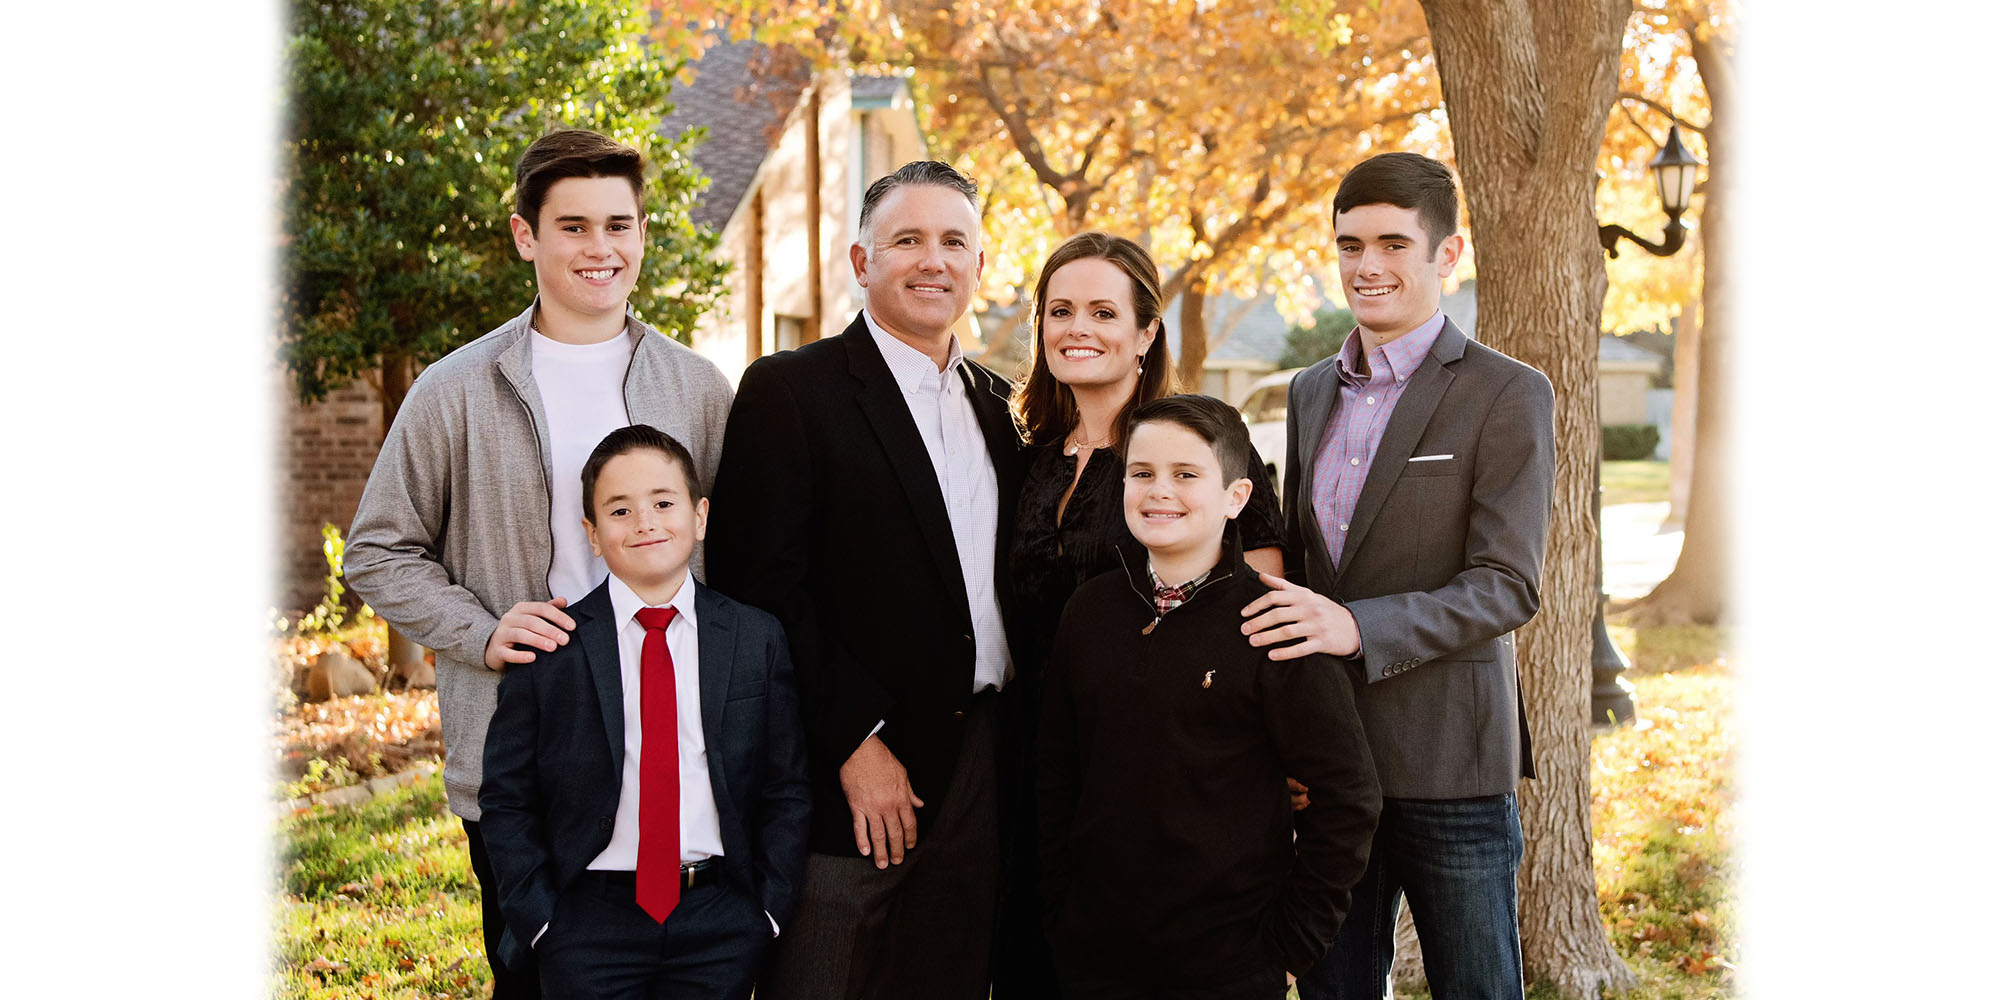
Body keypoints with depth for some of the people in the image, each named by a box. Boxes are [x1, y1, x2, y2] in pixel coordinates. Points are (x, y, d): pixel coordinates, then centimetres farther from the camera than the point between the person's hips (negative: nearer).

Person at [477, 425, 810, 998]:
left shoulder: (757, 640, 3)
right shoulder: (550, 650, -1)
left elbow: (786, 791, 6)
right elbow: (506, 800, 1)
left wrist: (770, 908, -2)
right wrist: (539, 917, -6)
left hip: (722, 928, 1)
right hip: (588, 929, -1)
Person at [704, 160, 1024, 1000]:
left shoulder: (993, 403, 15)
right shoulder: (790, 391, -6)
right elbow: (762, 584, -14)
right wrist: (854, 737, -17)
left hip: (977, 772, 6)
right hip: (849, 776, -6)